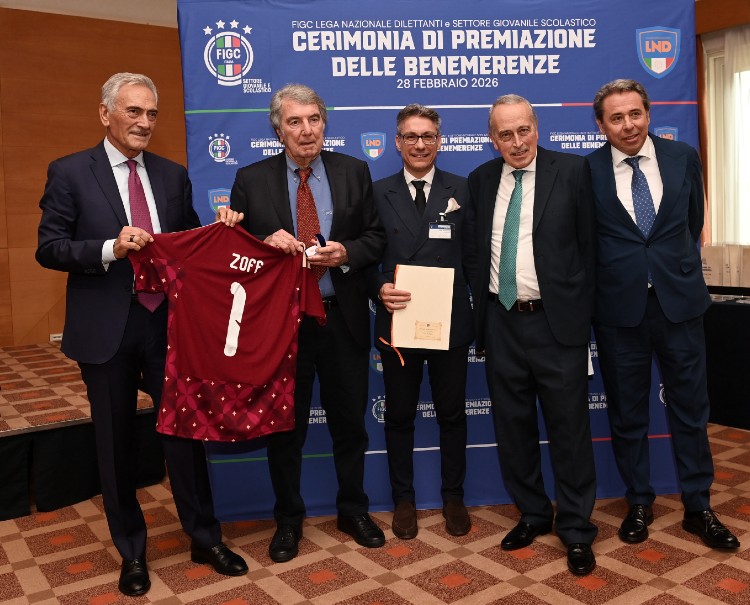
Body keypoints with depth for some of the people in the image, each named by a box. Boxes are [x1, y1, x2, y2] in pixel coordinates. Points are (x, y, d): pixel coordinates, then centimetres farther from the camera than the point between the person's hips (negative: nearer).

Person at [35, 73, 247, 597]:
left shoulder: (173, 175, 8)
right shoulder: (69, 172, -2)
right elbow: (49, 248, -7)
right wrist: (110, 248, -22)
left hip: (169, 323, 3)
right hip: (106, 330, -2)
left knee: (186, 428, 8)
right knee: (116, 443, 11)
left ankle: (205, 539, 27)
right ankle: (132, 551, 30)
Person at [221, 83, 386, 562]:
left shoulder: (354, 171, 2)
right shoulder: (252, 180, -1)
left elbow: (376, 237, 3)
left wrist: (346, 252, -16)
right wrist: (266, 244, -19)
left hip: (343, 319, 1)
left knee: (350, 423, 14)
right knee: (285, 427, 12)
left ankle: (353, 511, 36)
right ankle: (288, 520, 32)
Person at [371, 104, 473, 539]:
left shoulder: (463, 190, 4)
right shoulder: (378, 193, 4)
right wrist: (379, 289, -18)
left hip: (451, 321, 0)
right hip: (398, 321, 0)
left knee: (452, 414, 13)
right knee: (400, 416, 12)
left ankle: (454, 497, 31)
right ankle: (404, 499, 30)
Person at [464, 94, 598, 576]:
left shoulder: (573, 171, -2)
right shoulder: (480, 180, 9)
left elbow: (588, 245, -2)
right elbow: (475, 249, 11)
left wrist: (582, 312, -3)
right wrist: (481, 307, 6)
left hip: (557, 320, -3)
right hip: (501, 322, 4)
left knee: (569, 427, 4)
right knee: (513, 426, 12)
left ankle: (576, 529, 21)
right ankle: (532, 514, 31)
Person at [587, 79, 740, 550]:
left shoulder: (684, 157, 4)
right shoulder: (586, 171, -4)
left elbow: (693, 222, 14)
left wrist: (678, 267, 14)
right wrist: (607, 276, 3)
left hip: (679, 300, 2)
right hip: (619, 306, -1)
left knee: (691, 408, 10)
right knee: (627, 413, 9)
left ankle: (698, 507, 27)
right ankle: (639, 504, 28)